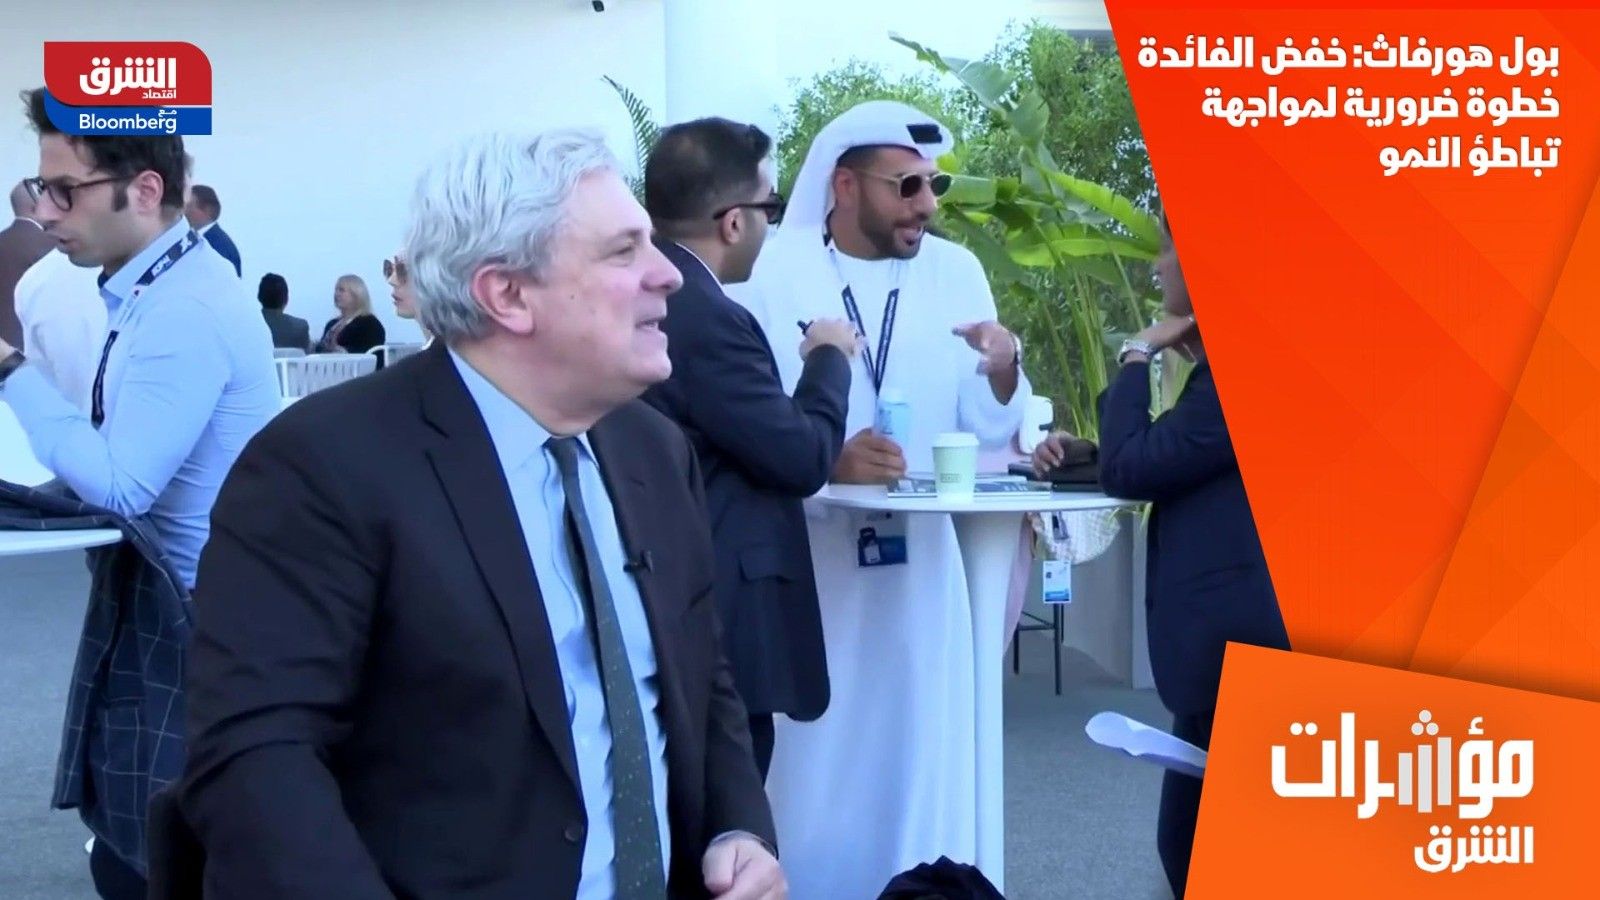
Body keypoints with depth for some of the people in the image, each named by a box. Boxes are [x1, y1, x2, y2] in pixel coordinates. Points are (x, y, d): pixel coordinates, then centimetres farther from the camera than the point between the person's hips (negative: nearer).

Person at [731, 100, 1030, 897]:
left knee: (920, 758, 10)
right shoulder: (774, 274, -6)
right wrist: (828, 462, -27)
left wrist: (1002, 374, -20)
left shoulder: (955, 274, 3)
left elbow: (986, 435, 1)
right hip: (803, 562, -2)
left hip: (921, 563, 3)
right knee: (815, 761, 6)